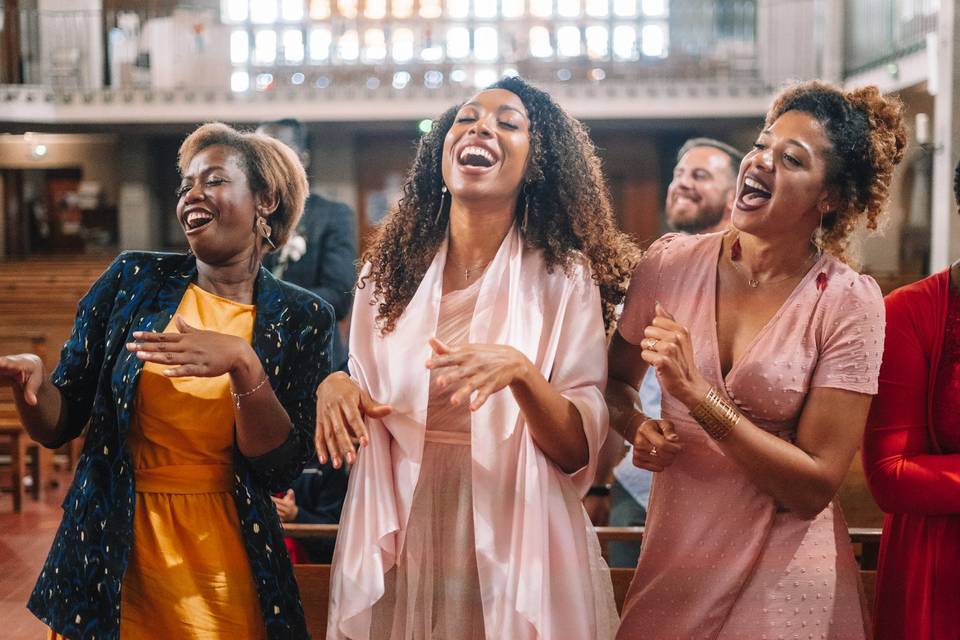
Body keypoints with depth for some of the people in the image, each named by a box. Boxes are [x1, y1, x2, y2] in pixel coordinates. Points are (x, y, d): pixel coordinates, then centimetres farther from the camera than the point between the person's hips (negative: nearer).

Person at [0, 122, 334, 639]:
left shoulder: (301, 319, -3)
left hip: (225, 566, -1)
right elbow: (58, 425, 1)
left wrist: (242, 364, -24)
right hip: (112, 556, 1)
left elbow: (281, 469, -11)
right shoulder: (132, 281, -1)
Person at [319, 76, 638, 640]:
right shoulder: (387, 272, 3)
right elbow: (362, 417, 12)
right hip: (401, 556, 3)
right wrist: (335, 388, -9)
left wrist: (520, 371, -28)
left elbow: (580, 451, -11)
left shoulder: (564, 275, -7)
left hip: (515, 555, -3)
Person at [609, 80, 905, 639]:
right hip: (673, 557, 3)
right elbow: (618, 379, 11)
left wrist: (697, 395, -23)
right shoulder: (672, 262, -5)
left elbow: (814, 486, -15)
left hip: (784, 578, -3)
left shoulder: (849, 301, -13)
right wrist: (637, 427, -10)